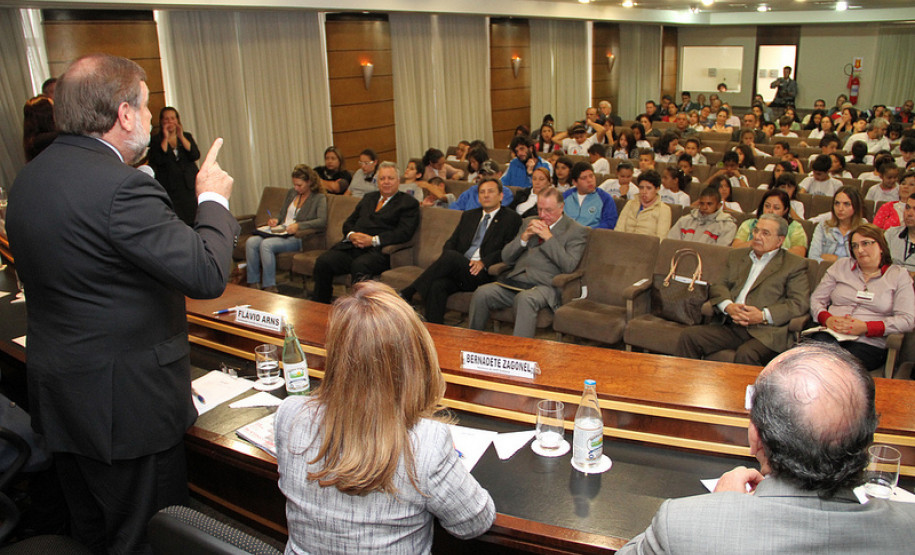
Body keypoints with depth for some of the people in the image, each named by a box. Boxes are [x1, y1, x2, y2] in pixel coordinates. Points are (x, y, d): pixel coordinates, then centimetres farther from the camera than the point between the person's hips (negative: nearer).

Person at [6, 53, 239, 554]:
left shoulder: (28, 178, 6)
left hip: (57, 396, 9)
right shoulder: (121, 187, -25)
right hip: (126, 400, -9)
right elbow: (207, 274, -27)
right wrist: (213, 199, -11)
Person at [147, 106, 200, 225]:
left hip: (189, 187, 2)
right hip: (170, 190, -2)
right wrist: (165, 138, -9)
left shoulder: (186, 136, 14)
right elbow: (158, 160, -9)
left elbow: (196, 156, -2)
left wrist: (181, 137, -9)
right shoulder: (156, 140, 7)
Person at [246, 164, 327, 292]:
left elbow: (322, 221, -15)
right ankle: (253, 283, -13)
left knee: (266, 244, -31)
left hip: (297, 238, -7)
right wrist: (276, 219, 5)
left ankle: (270, 287, -23)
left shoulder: (319, 198, 0)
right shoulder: (291, 193, 21)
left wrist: (298, 225, -25)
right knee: (251, 242, -18)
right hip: (281, 232, 7)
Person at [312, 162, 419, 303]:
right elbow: (349, 222, 25)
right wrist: (351, 235, -1)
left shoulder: (408, 203, 8)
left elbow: (404, 232, -6)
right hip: (351, 247, 6)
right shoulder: (369, 197, 28)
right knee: (323, 261, -19)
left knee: (359, 265, -37)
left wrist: (373, 240, -16)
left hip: (376, 251, -6)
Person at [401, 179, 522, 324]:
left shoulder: (511, 218, 8)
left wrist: (484, 262, -17)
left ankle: (406, 293, -24)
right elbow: (451, 242, 17)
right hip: (457, 271, 5)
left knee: (451, 256, -31)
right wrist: (445, 262, -5)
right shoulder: (468, 215, 25)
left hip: (483, 274, -5)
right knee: (437, 285, -29)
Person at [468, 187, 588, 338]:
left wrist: (548, 237, -9)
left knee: (525, 298, -39)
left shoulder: (576, 230, 8)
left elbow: (569, 266, -7)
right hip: (515, 280, 5)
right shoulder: (528, 223, 23)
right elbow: (506, 258, 17)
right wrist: (524, 237, 1)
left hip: (544, 286, -5)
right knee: (481, 294, -22)